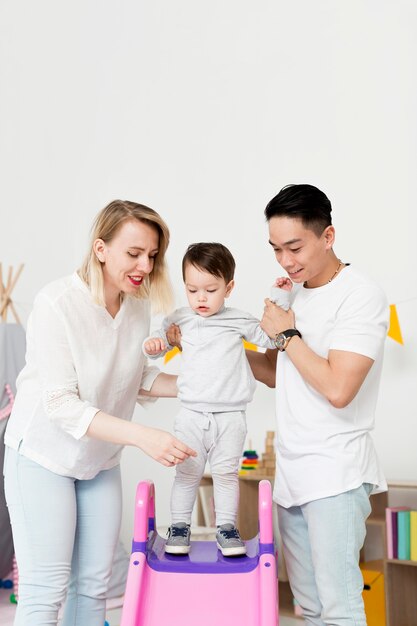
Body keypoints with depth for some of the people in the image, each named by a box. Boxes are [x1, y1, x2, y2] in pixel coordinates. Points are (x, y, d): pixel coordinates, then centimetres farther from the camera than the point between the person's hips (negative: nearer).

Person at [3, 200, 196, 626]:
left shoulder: (138, 304, -6)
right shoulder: (57, 304, -24)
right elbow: (61, 404, -26)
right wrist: (142, 437, -35)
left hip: (100, 459, 6)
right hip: (44, 456, -6)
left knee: (94, 584, 10)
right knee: (45, 590, -3)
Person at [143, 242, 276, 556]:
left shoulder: (239, 320, 1)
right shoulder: (179, 319, 4)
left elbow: (271, 337, 4)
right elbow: (161, 342, 16)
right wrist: (153, 343, -9)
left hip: (231, 416, -1)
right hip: (191, 414, 1)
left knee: (226, 471, 6)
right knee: (187, 472, 6)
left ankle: (226, 527, 18)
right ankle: (179, 526, 19)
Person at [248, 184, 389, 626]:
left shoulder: (362, 296, -12)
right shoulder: (297, 294, 13)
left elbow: (337, 389, -21)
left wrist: (287, 334, -9)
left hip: (335, 475, -7)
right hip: (291, 471, 7)